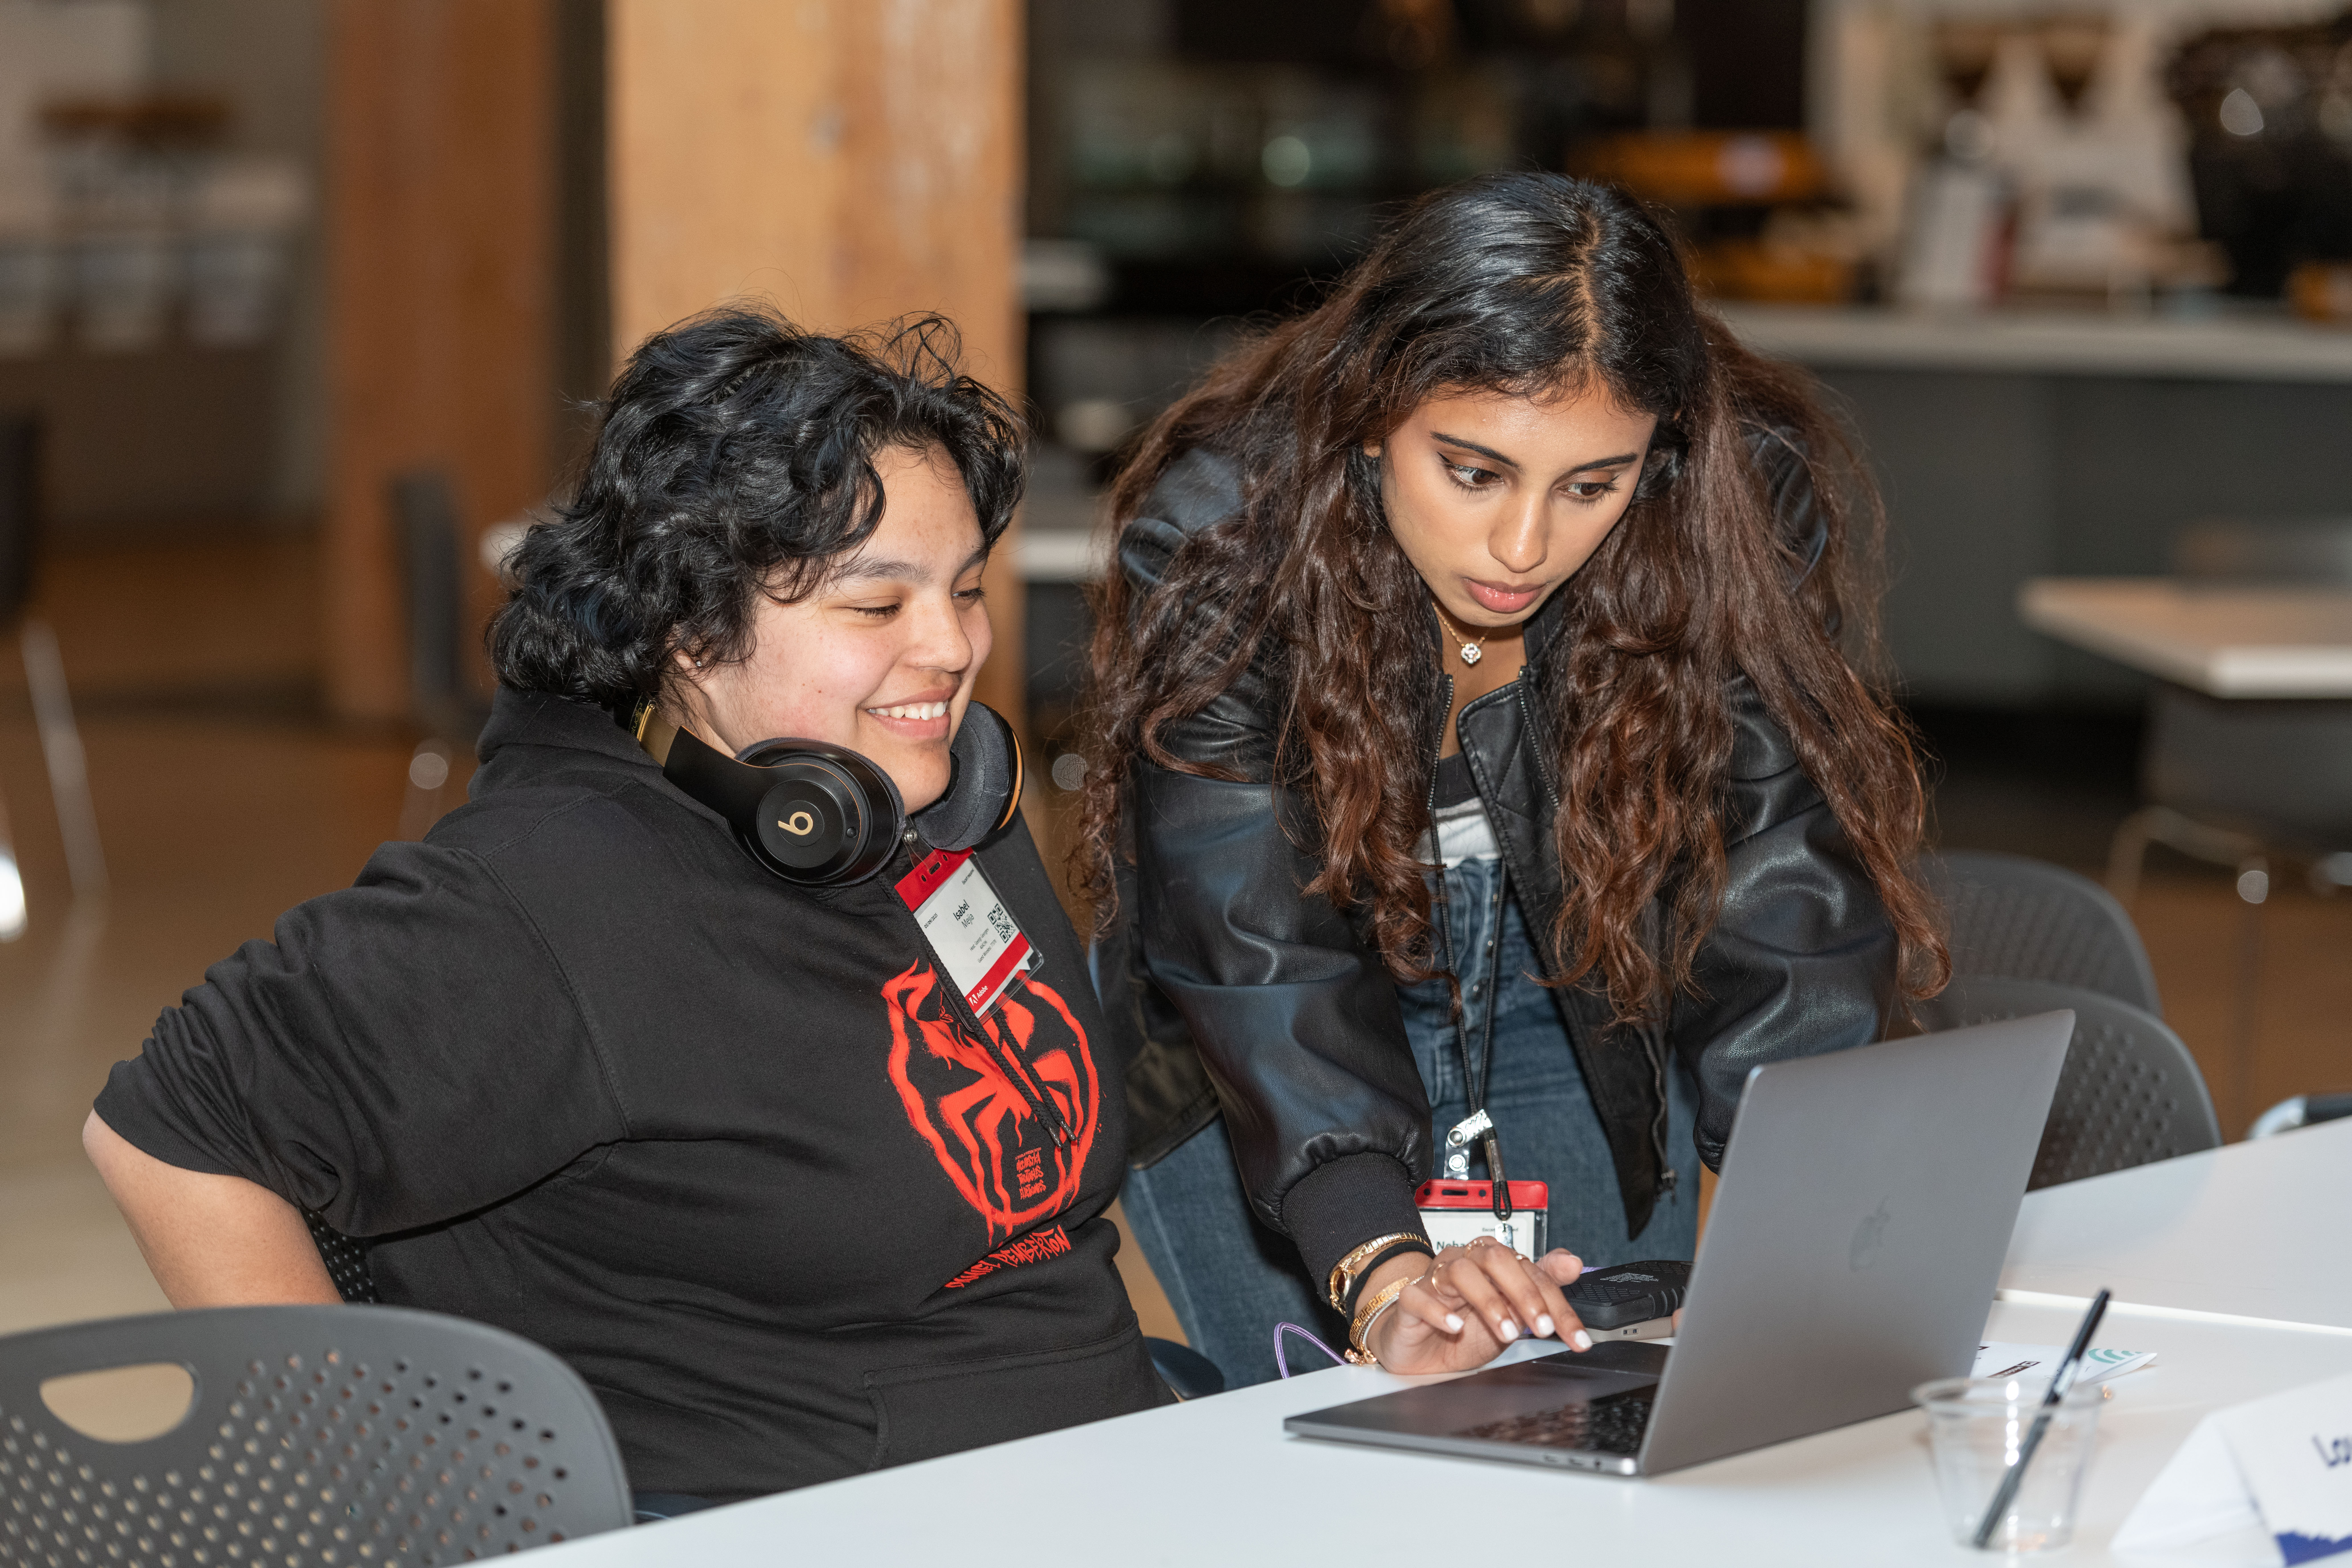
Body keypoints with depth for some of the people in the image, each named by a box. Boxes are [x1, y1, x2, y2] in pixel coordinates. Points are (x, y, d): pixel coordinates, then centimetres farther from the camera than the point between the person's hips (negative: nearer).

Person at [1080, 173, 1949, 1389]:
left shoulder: (1747, 521, -25)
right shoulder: (1218, 539, -30)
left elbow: (1782, 906, -28)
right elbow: (1261, 951, -36)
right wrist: (1379, 1272, -51)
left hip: (1585, 1026, 2)